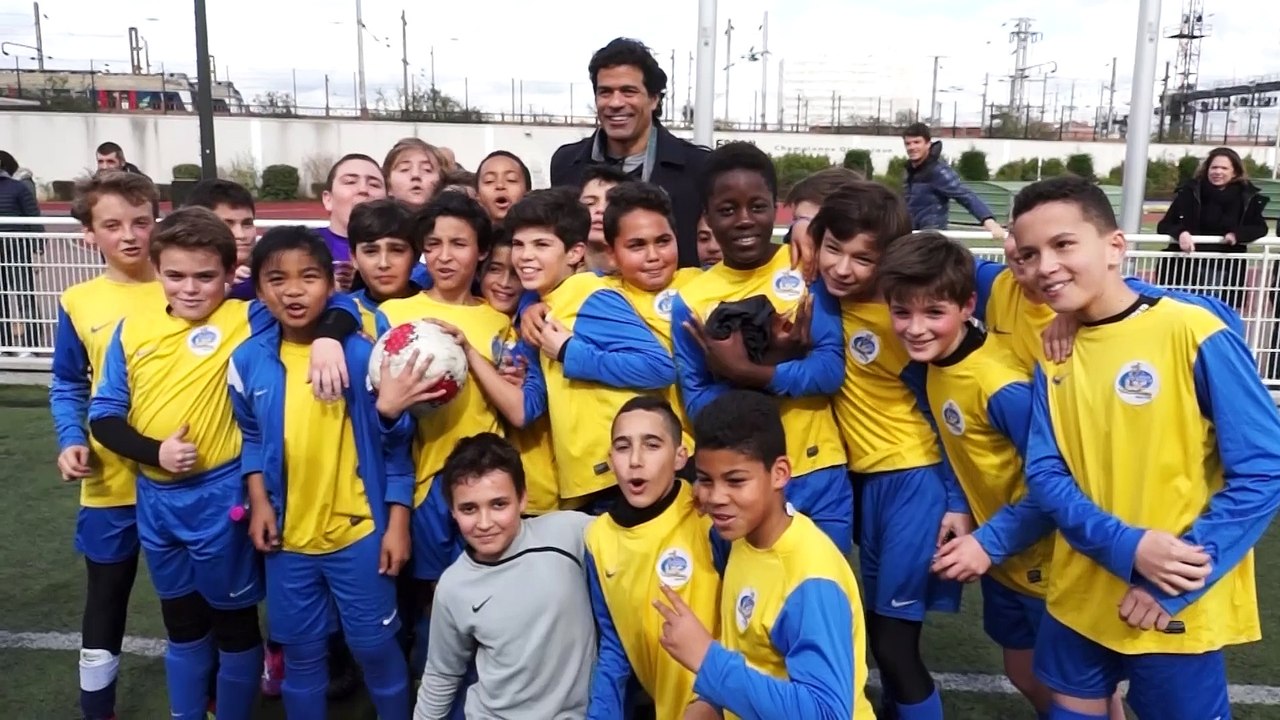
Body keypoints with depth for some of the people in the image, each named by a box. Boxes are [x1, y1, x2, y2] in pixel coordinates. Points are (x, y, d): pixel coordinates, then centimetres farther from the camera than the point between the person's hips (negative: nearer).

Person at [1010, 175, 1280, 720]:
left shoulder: (1193, 333, -15)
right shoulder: (1052, 354, 1)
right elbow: (1045, 474, -3)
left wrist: (1171, 587, -18)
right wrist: (1126, 547, -20)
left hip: (1180, 607, -4)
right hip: (1080, 596, 5)